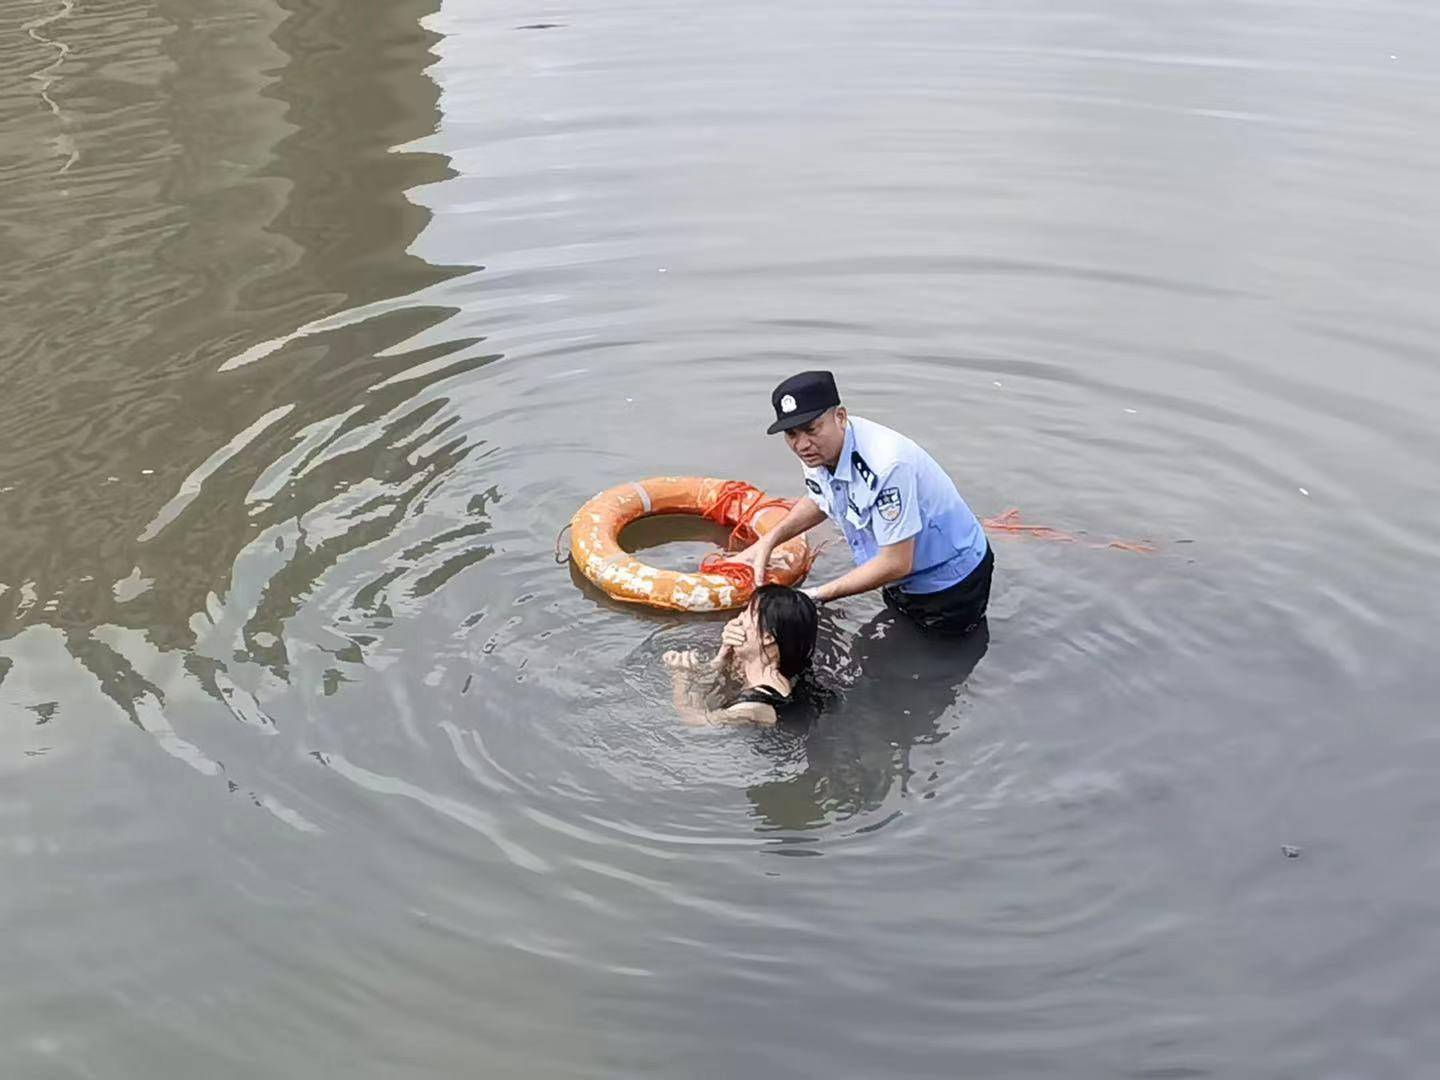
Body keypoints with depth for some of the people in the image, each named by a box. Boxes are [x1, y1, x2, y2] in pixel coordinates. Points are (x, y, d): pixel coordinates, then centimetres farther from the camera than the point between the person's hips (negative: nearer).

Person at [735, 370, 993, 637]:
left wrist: (817, 594, -28)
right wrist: (767, 541, -3)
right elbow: (819, 501, 11)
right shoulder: (820, 447, -13)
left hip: (951, 586, -8)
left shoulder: (887, 463, -39)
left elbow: (897, 563, -33)